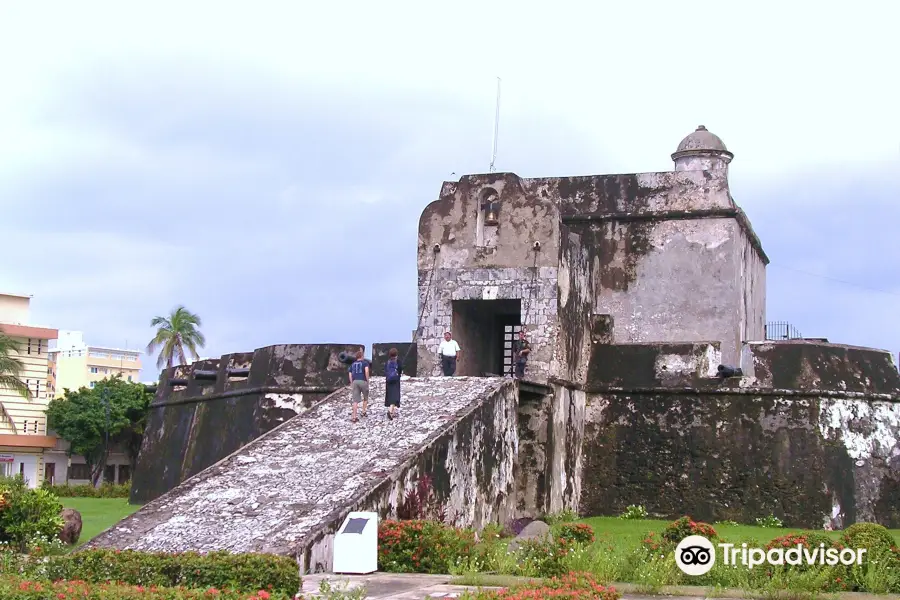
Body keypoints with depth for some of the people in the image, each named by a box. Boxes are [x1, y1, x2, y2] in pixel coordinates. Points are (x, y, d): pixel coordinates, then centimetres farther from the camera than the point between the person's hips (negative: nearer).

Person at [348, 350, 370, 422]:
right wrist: (367, 381, -4)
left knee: (355, 400, -1)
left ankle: (354, 417, -7)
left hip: (355, 382, 3)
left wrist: (352, 384, 18)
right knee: (365, 397, 21)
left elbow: (350, 375, 14)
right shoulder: (365, 362, 7)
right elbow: (366, 371, -11)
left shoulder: (353, 364, 21)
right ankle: (363, 412, 20)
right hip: (363, 381, -3)